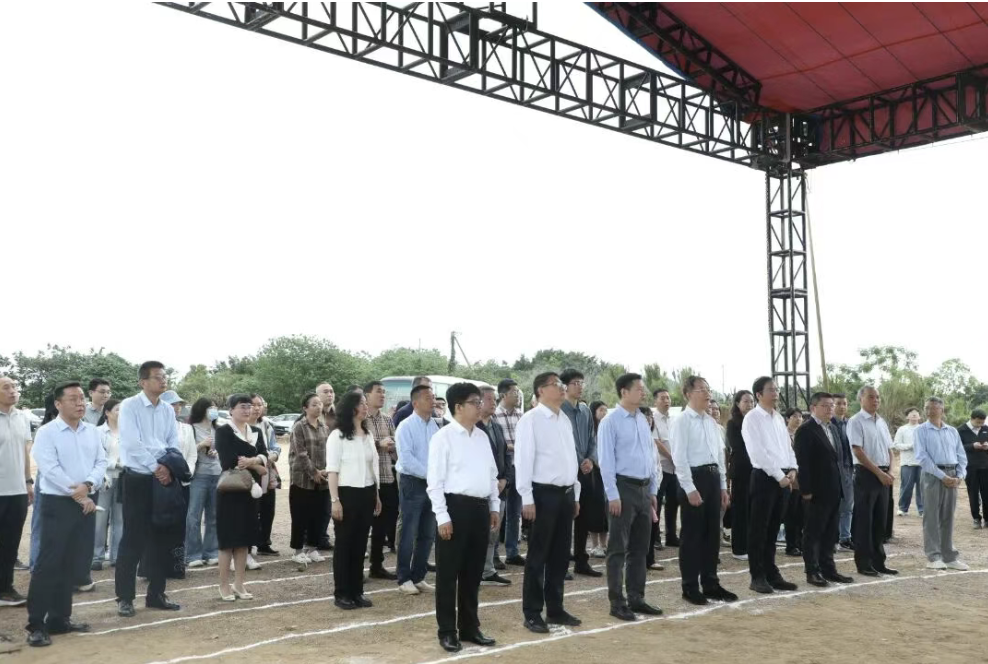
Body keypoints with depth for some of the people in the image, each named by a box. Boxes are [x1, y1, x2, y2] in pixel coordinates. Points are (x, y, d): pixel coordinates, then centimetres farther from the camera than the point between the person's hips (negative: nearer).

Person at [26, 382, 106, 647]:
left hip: (86, 504, 5)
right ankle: (36, 624, -1)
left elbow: (101, 462, 5)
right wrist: (78, 496, -14)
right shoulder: (46, 433, -7)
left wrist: (87, 485, -14)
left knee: (69, 565, 12)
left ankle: (60, 618, 21)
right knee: (48, 564, -6)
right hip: (58, 505, -5)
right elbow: (50, 469, -15)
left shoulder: (92, 431, 9)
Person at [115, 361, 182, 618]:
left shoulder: (168, 410, 8)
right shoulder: (129, 406, -8)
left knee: (161, 540, 9)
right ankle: (125, 598, 8)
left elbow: (174, 444, 7)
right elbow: (132, 443, -16)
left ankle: (156, 594, 20)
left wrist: (169, 468, -9)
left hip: (163, 480, 5)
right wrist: (156, 467, -16)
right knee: (133, 540, -3)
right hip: (137, 480, -5)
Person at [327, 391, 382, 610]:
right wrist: (335, 500, -15)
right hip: (347, 493, -5)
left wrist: (376, 495, 13)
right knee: (344, 544, 3)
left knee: (360, 544, 10)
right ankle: (342, 594, 10)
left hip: (366, 494, 5)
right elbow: (332, 471, -10)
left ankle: (357, 591, 18)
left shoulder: (368, 435, 10)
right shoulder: (337, 436, -7)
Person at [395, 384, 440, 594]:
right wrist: (429, 474, -17)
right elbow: (406, 458, -17)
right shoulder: (406, 426, -9)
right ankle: (404, 579, 11)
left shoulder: (437, 426, 7)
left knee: (428, 534, 11)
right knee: (409, 534, 0)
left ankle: (418, 576, 22)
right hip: (412, 483, -6)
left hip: (434, 484, 6)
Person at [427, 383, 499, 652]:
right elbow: (435, 480, -11)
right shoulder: (444, 437, -8)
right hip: (455, 506, -6)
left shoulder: (482, 437, 13)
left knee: (473, 573, 15)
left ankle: (469, 627, 28)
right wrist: (442, 516, -15)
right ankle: (448, 631, 15)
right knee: (448, 573, 3)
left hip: (480, 508, 6)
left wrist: (495, 506, 12)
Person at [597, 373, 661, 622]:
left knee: (640, 547, 13)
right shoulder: (611, 422, -10)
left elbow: (651, 455, 16)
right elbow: (606, 460, -12)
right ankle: (617, 602, 8)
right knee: (618, 548, 0)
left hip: (644, 489, 7)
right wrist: (613, 495, -15)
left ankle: (636, 598, 23)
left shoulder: (643, 420, 11)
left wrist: (653, 490, 14)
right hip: (624, 487, -7)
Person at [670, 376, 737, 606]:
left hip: (713, 478, 8)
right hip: (694, 478, -7)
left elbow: (720, 455, 18)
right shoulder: (682, 421, -9)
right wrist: (690, 489, -18)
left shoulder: (712, 422, 14)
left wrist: (723, 486, 14)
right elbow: (679, 458, -14)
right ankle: (690, 587, 10)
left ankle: (710, 583, 24)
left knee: (712, 533, 12)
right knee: (692, 535, 0)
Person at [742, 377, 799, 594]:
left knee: (773, 529, 12)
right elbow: (759, 452, -15)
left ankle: (771, 574, 19)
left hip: (783, 478, 7)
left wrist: (792, 469, -1)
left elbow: (787, 446, 16)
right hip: (764, 477, -7)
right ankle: (758, 577, 4)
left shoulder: (779, 418, 16)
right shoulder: (752, 418, -8)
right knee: (759, 529, -2)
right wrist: (779, 476, -15)